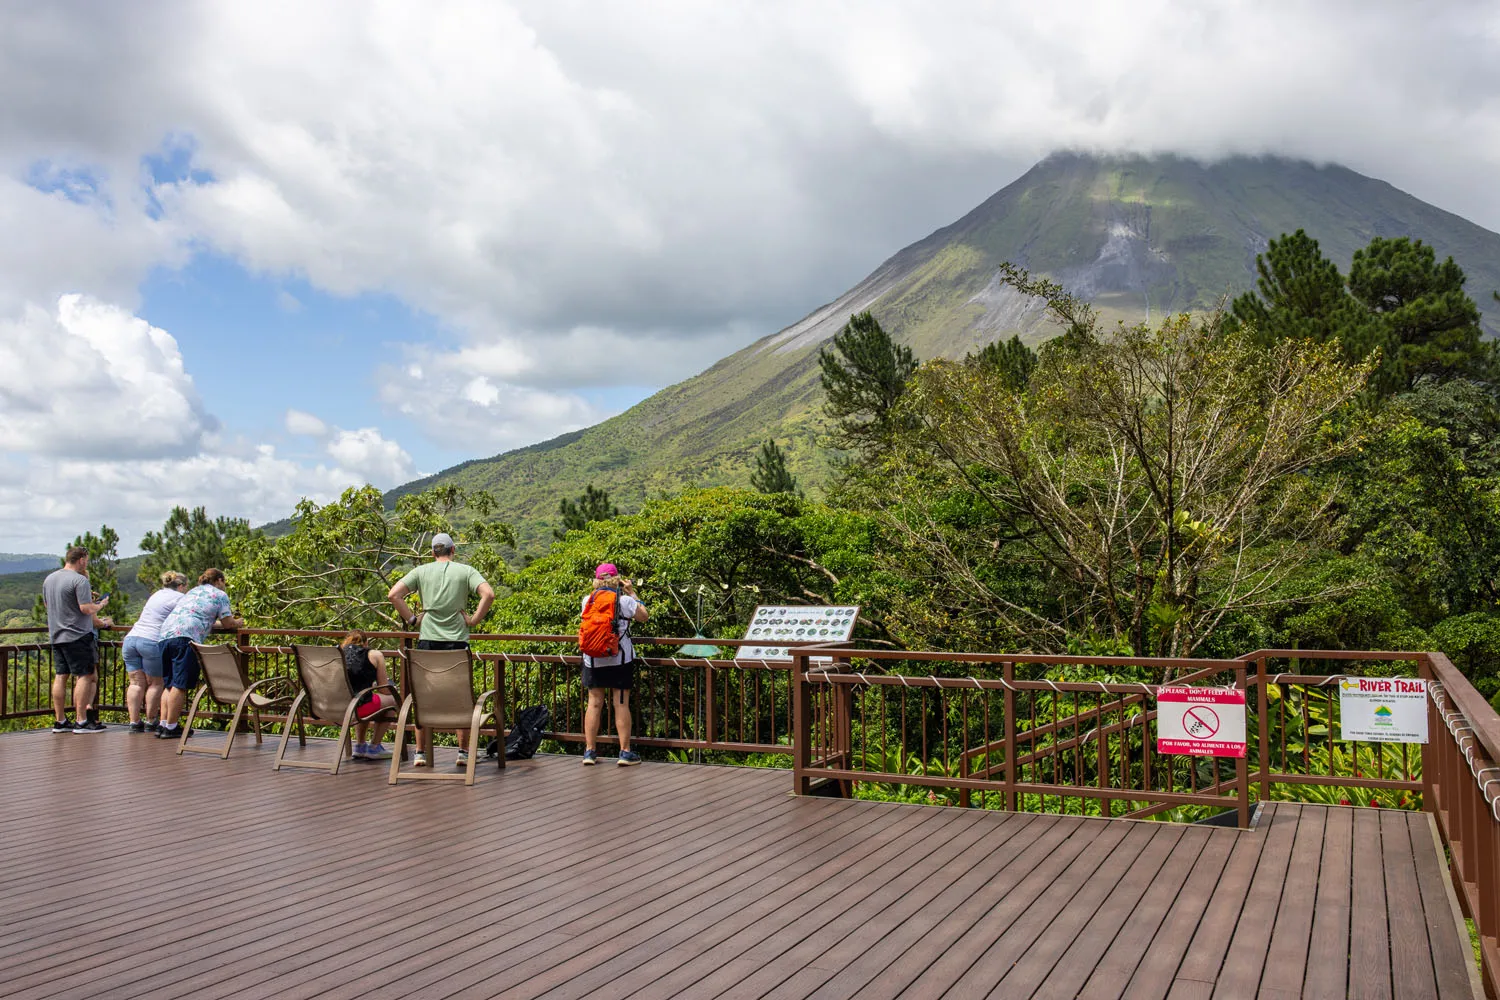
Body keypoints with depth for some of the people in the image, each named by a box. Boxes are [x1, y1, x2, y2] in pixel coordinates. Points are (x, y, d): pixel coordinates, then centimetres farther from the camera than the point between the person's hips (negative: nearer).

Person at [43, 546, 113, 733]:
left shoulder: (49, 579, 13)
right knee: (85, 676, -3)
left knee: (60, 677, 10)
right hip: (77, 635, -8)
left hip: (56, 635, 8)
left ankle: (59, 721, 13)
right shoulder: (80, 580, -13)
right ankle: (82, 721, -5)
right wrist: (100, 604, 0)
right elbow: (86, 609, -20)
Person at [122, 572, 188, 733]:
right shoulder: (179, 598, 4)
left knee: (136, 683, 7)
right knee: (155, 683, 4)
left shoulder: (156, 595, 26)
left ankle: (134, 722, 4)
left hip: (131, 638, 7)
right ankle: (150, 722, 8)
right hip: (152, 641, -7)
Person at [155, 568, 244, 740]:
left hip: (166, 634, 8)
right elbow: (227, 623, 8)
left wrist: (223, 622, 49)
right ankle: (171, 727, -7)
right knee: (180, 684, -6)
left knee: (170, 684, 13)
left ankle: (163, 724, 11)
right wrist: (237, 623, 29)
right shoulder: (220, 595, 10)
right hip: (185, 637, -8)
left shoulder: (192, 592, 32)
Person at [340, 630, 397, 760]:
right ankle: (374, 748, 23)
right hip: (358, 708, -5)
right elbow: (384, 690, 11)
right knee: (392, 699, 24)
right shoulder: (375, 655, 9)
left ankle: (359, 746, 34)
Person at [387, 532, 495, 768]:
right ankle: (463, 753, 10)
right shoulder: (465, 571, 2)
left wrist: (410, 618, 5)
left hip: (427, 642, 1)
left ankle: (420, 753, 13)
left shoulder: (422, 571, 6)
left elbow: (394, 594, -3)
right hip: (457, 642, -1)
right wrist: (474, 620, -4)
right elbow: (488, 594, -13)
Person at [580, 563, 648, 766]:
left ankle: (589, 751, 11)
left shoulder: (587, 601, 1)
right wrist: (632, 593, 11)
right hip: (620, 659, -3)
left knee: (594, 703, 8)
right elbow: (644, 616, 4)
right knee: (621, 704, 1)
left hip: (593, 660, 3)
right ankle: (625, 752, 3)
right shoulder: (624, 600, -9)